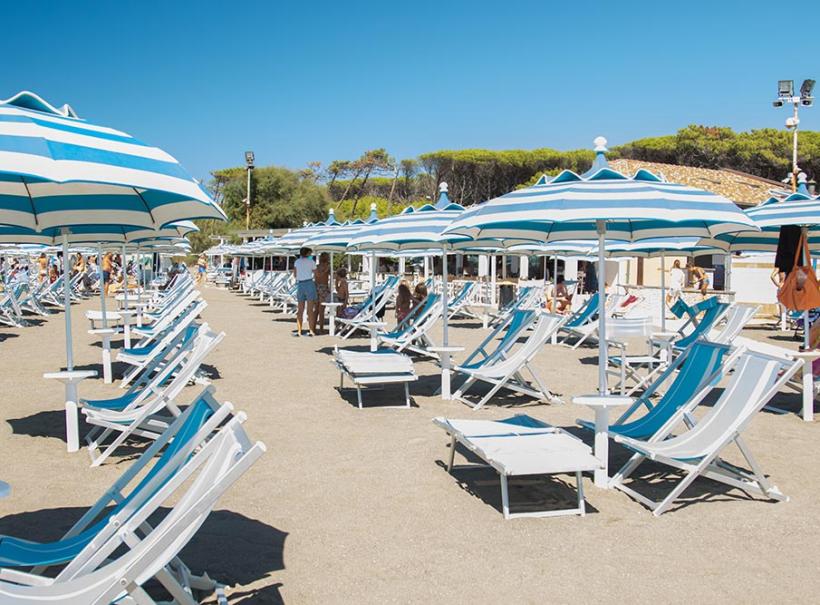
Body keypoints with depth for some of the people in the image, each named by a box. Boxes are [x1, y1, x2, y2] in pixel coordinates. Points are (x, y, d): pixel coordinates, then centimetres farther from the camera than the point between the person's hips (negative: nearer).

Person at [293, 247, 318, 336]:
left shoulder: (297, 262, 10)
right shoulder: (311, 262, 1)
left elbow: (295, 275, 10)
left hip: (300, 285, 3)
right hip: (309, 284, -3)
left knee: (300, 310, 9)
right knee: (310, 310, -1)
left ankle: (299, 331, 7)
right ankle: (311, 331, -3)